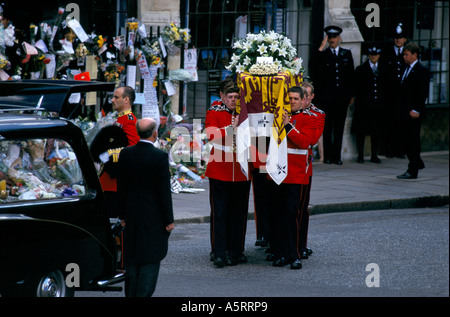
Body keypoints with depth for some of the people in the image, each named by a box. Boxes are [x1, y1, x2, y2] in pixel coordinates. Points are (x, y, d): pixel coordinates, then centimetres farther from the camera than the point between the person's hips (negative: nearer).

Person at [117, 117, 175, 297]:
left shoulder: (125, 154, -2)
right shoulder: (160, 157, -15)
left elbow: (121, 187, 4)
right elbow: (164, 190, -13)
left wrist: (123, 215, 12)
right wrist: (169, 220, -5)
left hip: (132, 216, 5)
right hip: (154, 217, -5)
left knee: (131, 259, 14)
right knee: (150, 260, 1)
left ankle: (130, 295, 19)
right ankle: (143, 294, -3)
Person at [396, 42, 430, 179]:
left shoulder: (422, 70, -9)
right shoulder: (407, 70, 16)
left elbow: (423, 93, -14)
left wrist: (416, 110, -19)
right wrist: (399, 109, 13)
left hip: (413, 113, -8)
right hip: (403, 113, 8)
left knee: (413, 141, -3)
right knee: (405, 139, 11)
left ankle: (412, 171, 1)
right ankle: (417, 163, 26)